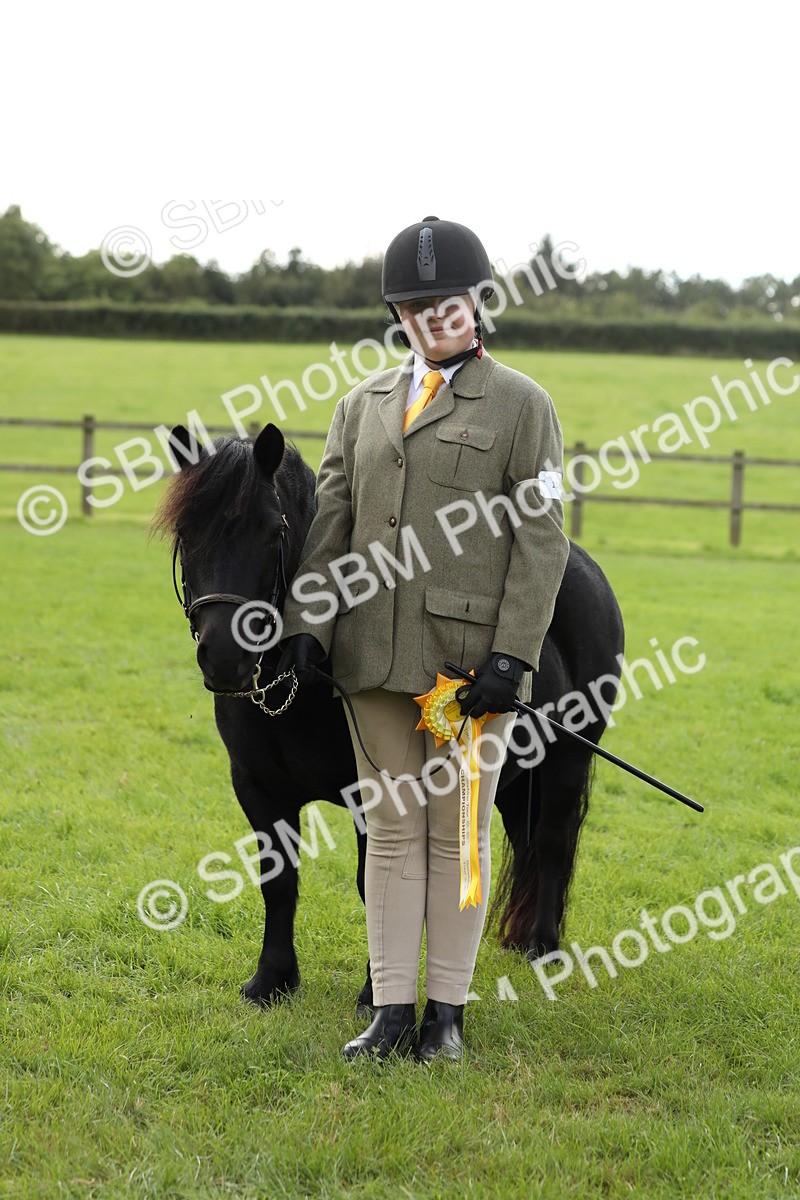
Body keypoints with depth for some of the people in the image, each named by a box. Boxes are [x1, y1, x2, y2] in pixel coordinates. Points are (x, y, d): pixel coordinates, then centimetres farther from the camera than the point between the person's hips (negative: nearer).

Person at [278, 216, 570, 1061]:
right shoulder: (362, 406, 14)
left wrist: (513, 654, -13)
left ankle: (446, 1011, 14)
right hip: (375, 657, 4)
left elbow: (539, 539, -5)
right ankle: (391, 1013, 13)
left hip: (470, 656, -4)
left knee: (458, 831, 5)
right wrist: (307, 622, -4)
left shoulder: (522, 405, 1)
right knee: (391, 828, 7)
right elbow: (331, 519, 10)